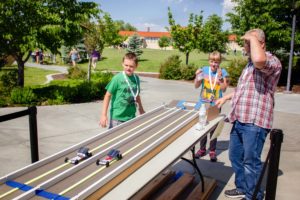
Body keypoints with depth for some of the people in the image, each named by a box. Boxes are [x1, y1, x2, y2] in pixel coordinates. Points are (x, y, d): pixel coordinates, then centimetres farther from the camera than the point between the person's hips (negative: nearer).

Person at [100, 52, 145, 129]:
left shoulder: (136, 78, 3)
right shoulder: (117, 78, -12)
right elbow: (108, 96, -8)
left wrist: (141, 109, 29)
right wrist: (104, 115, -11)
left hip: (131, 117, 5)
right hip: (117, 118, -5)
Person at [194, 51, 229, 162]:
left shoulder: (223, 72, -4)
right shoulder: (204, 70, -1)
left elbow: (224, 89, -8)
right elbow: (196, 86, 2)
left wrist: (220, 77, -20)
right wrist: (197, 76, -15)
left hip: (215, 104, -2)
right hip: (203, 103, 2)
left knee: (214, 127, 5)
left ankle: (212, 151, 19)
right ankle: (202, 149, 25)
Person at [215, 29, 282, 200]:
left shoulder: (272, 61, -12)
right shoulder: (251, 63, 20)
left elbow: (259, 59, -37)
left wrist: (252, 37, -21)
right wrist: (226, 97, 26)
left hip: (255, 122, -9)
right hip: (239, 119, 9)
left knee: (251, 161, 1)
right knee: (235, 157, 18)